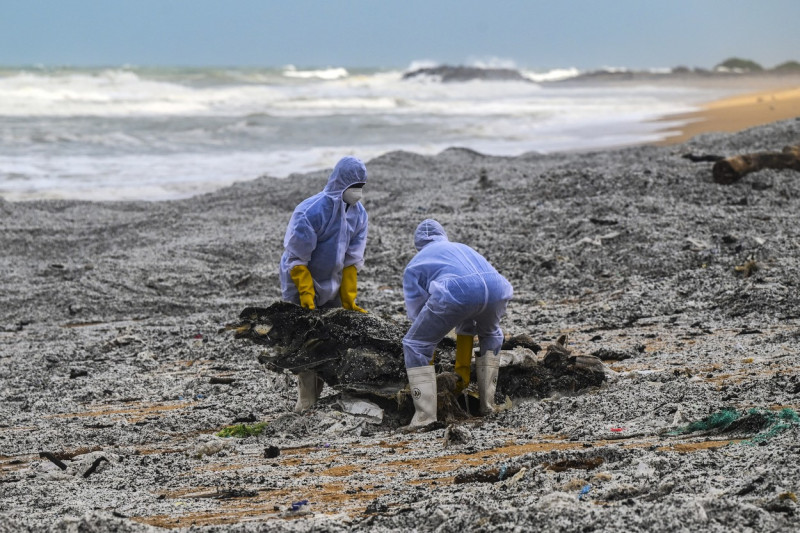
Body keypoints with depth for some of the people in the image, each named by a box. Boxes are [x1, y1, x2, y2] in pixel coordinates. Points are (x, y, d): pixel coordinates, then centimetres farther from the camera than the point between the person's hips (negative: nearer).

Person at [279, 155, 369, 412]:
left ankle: (318, 393, 9)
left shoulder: (358, 213, -2)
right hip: (301, 282, -6)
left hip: (331, 284, 6)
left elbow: (352, 260, 2)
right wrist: (307, 299, -23)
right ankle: (306, 400, -3)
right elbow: (297, 259, -20)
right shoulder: (312, 211, -24)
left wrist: (349, 300, -2)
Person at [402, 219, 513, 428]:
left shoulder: (415, 266, 29)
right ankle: (487, 404, 34)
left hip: (456, 292, -5)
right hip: (496, 288, 5)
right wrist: (463, 368, 49)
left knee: (415, 345, 15)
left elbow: (418, 316, 27)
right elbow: (466, 325, 45)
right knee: (490, 334, 37)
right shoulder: (463, 249, 43)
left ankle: (425, 416, 6)